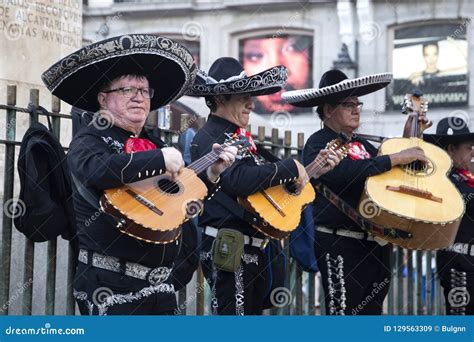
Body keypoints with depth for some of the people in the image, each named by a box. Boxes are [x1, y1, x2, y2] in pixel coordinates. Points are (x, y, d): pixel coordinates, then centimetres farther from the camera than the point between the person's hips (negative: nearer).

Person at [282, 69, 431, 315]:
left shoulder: (362, 144, 19)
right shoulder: (319, 143, -7)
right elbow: (346, 171, -26)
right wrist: (397, 158, -23)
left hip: (376, 243, 8)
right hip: (340, 243, -8)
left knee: (371, 312, 12)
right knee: (343, 311, -7)